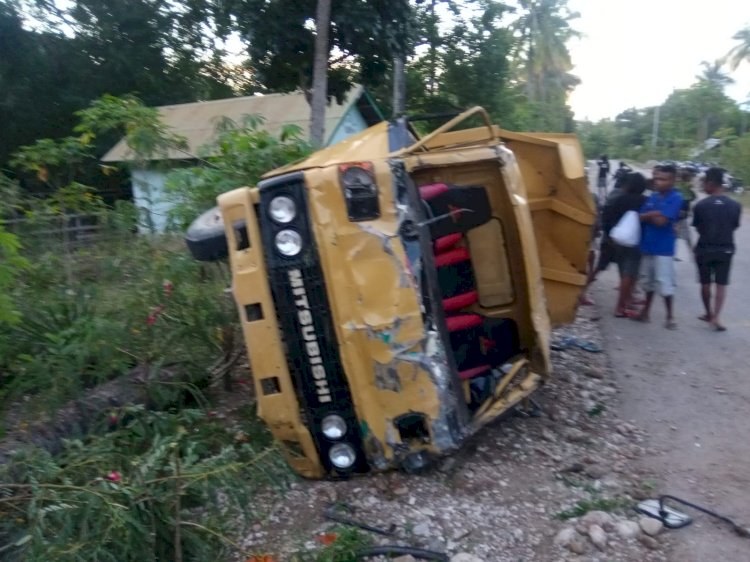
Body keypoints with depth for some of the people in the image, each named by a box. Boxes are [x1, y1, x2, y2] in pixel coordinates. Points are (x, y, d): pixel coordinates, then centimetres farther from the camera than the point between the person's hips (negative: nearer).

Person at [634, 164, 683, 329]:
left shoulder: (676, 198, -10)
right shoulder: (652, 196, 8)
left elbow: (662, 221, -19)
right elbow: (640, 217, 4)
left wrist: (648, 216, -6)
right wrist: (655, 214, -11)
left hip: (663, 248, -6)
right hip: (647, 245, 6)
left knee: (664, 282, -4)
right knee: (648, 280, 15)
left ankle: (670, 316, 9)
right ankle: (646, 311, 26)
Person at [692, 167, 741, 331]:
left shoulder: (700, 205, -11)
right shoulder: (735, 205, -5)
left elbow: (698, 228, -1)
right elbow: (734, 227, 5)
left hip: (704, 249, -1)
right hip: (725, 249, 1)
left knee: (705, 283, 13)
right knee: (721, 285, 5)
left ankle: (709, 314, 25)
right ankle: (716, 317, -6)